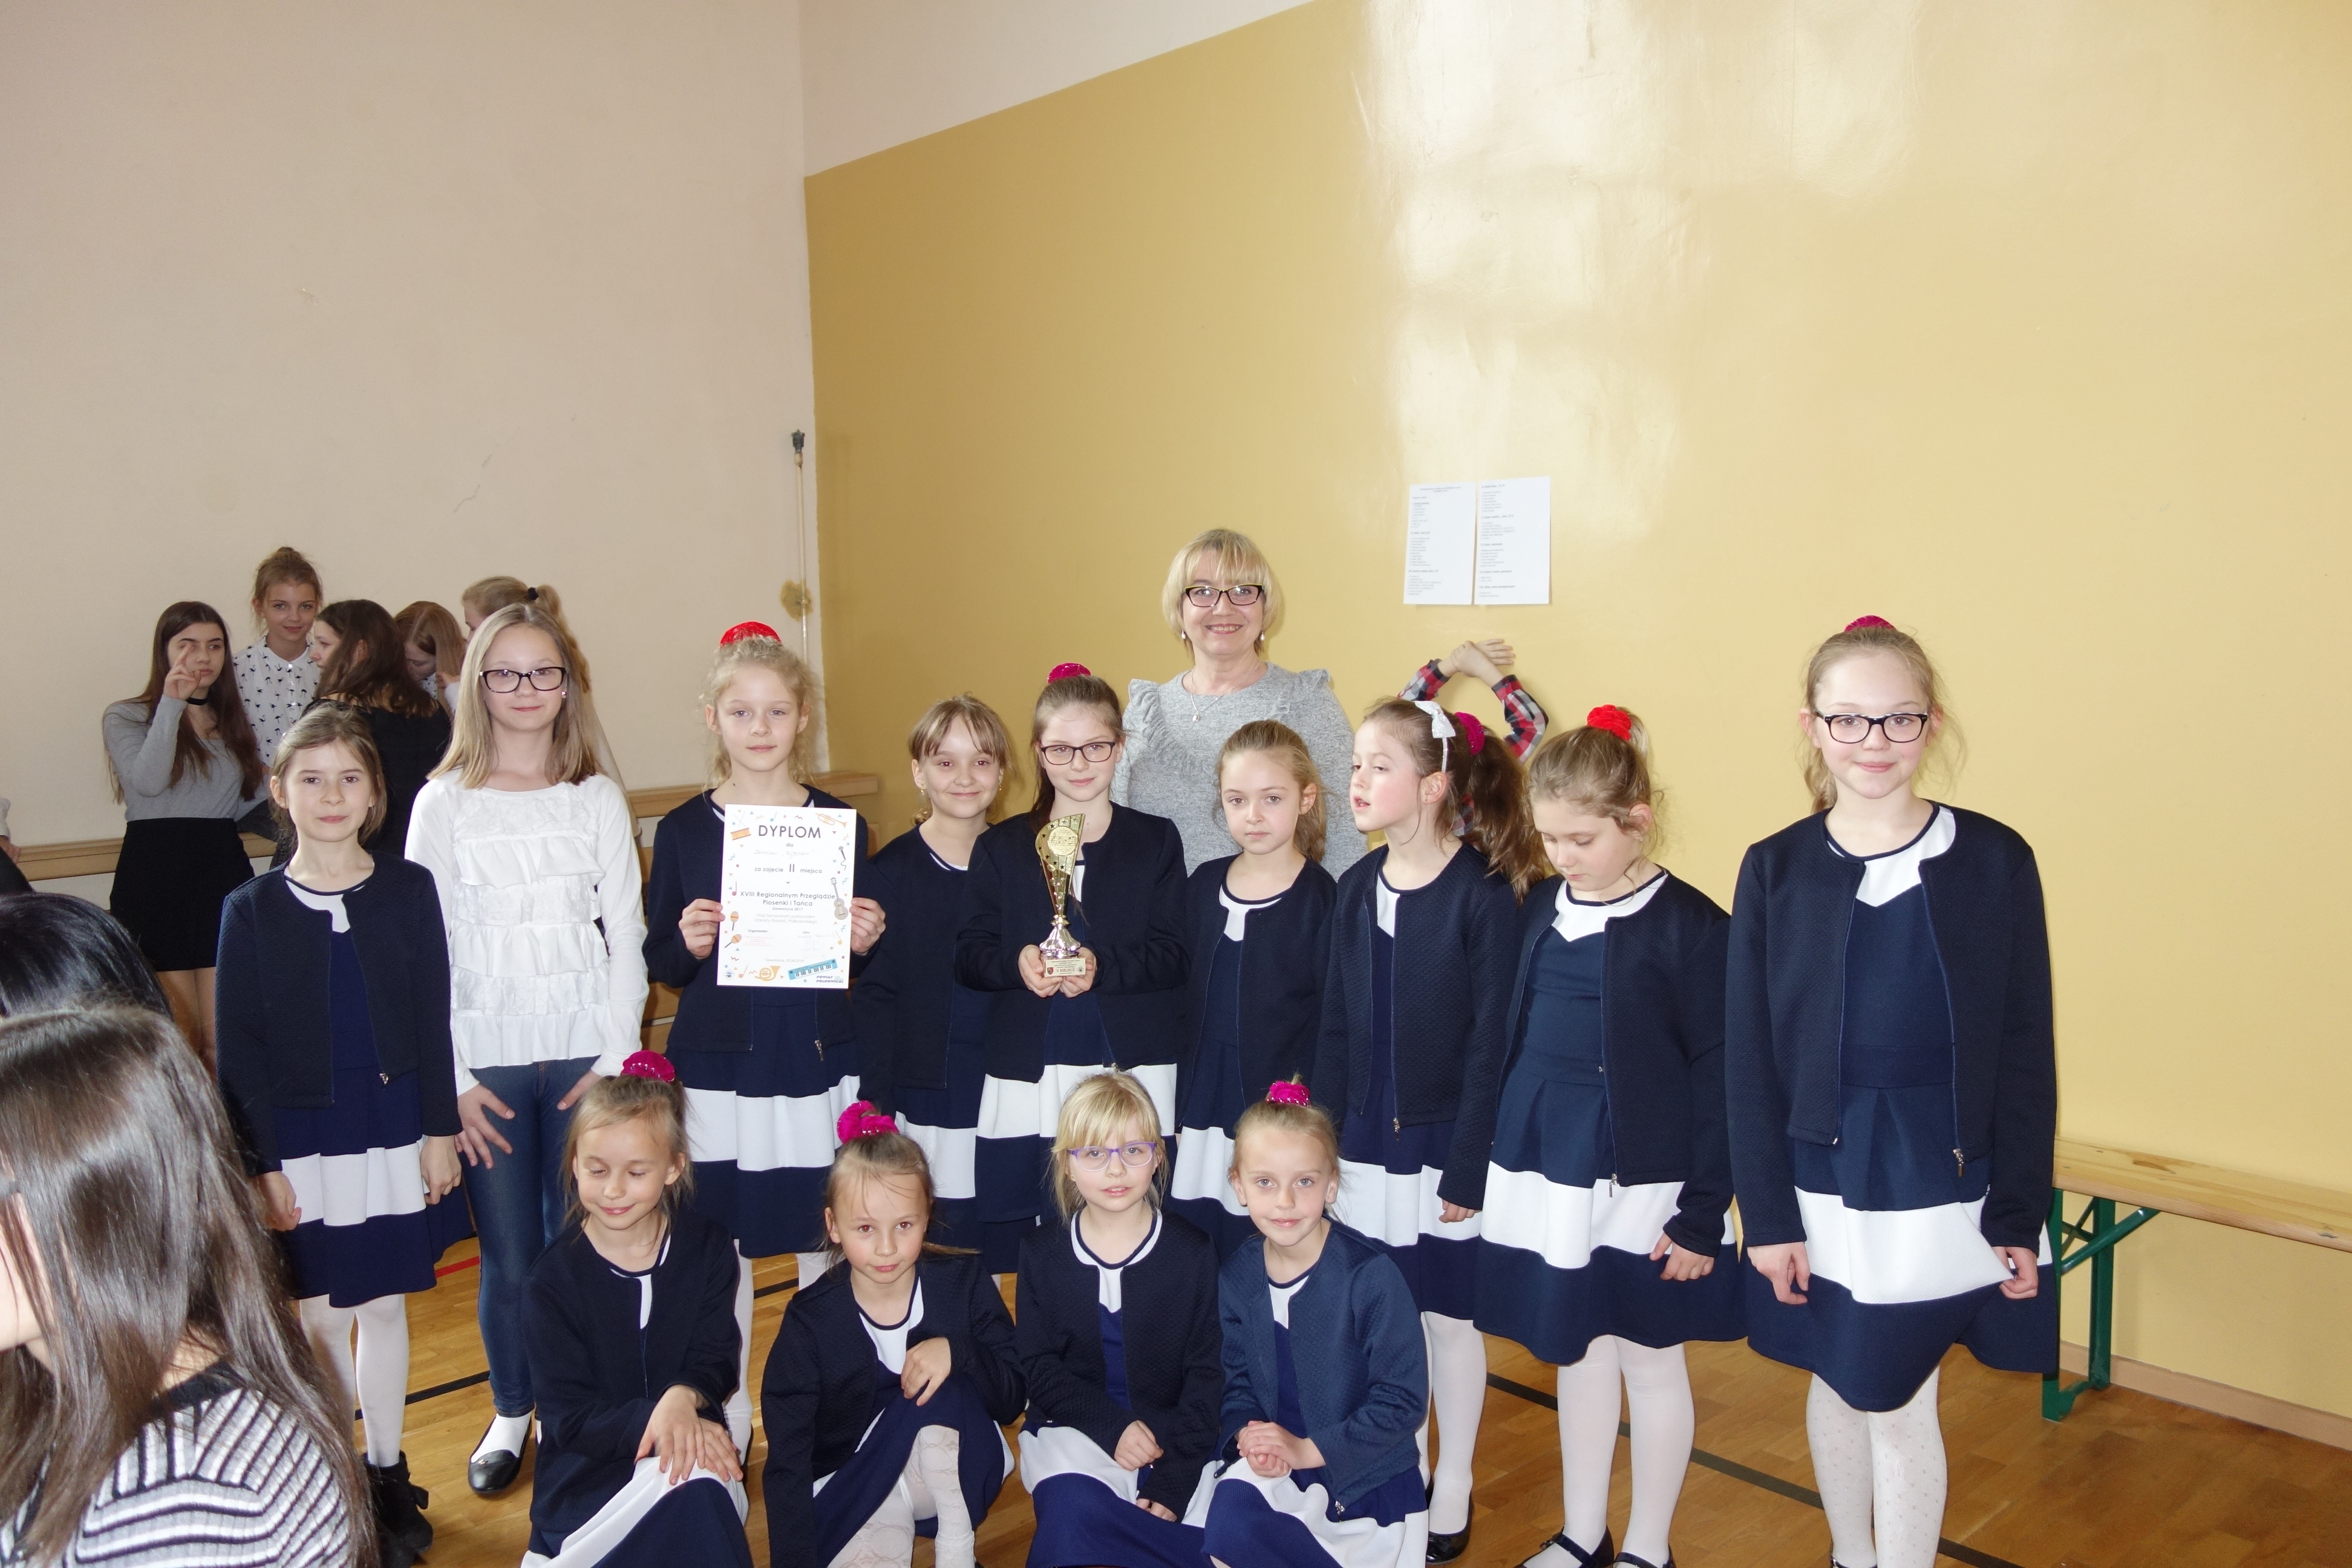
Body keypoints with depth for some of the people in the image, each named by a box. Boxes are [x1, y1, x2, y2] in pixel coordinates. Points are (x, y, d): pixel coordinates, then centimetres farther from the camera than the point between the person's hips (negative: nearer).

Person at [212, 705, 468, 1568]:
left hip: (393, 1132, 1)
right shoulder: (251, 909, -5)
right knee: (319, 1318, 7)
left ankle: (388, 1474, 29)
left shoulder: (408, 889, -2)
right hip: (300, 1142, -1)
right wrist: (259, 1165, -6)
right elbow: (238, 1050, -3)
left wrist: (440, 1129, -1)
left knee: (384, 1305, 13)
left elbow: (432, 1020, 1)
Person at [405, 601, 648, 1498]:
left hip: (584, 1058, 1)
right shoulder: (444, 803, 1)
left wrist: (616, 1055, -3)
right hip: (487, 1062, -1)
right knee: (508, 1257, 3)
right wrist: (451, 1078, -5)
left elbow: (625, 935, 4)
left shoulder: (598, 799, 5)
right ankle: (510, 1415, 26)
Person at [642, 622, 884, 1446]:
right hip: (719, 1073, 0)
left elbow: (864, 962, 9)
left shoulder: (841, 823, 3)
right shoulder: (683, 829, 1)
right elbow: (658, 962, 4)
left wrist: (865, 941, -12)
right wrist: (688, 943, -17)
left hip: (821, 1066, 1)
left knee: (829, 1240, 6)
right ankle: (725, 1422, 25)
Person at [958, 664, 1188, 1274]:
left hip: (1133, 1073, -1)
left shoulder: (1156, 840, 7)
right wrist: (1017, 963, -16)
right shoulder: (1001, 847, 10)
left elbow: (1172, 956, -1)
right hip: (1027, 1080, 1)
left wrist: (1101, 967, -18)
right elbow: (968, 957, 5)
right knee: (1008, 1242, 2)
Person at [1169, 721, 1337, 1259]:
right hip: (1203, 1114, 4)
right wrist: (1179, 1112, 9)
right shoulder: (1204, 885, 6)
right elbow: (1184, 1001, 10)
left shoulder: (1321, 897, -8)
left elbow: (1332, 1027, -7)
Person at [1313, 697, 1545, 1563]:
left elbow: (1492, 1042, -14)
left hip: (1443, 1145, -5)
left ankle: (1451, 1495, 28)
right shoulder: (1356, 888, 3)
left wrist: (1469, 1166, -14)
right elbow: (1337, 1030, 7)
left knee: (1448, 1313, 9)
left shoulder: (1485, 893, -14)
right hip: (1366, 1142, 5)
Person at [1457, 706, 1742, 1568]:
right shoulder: (1539, 909, 4)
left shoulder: (1690, 926, -12)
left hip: (1642, 1190, -5)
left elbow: (1718, 1081, -11)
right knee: (1576, 1355, 17)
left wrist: (1702, 1216, -12)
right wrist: (1474, 1158, 10)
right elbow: (1504, 1042, 9)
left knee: (1649, 1363, 11)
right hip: (1542, 1179, 5)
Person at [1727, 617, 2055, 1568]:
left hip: (1946, 1188, -2)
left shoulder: (1995, 862, -6)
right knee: (1840, 1385, 18)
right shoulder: (1776, 869, -4)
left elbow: (2025, 1053, -2)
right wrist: (1767, 1215, -3)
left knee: (1899, 1403, 4)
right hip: (1819, 1186, 2)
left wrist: (2019, 1215, -4)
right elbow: (1748, 1059, -2)